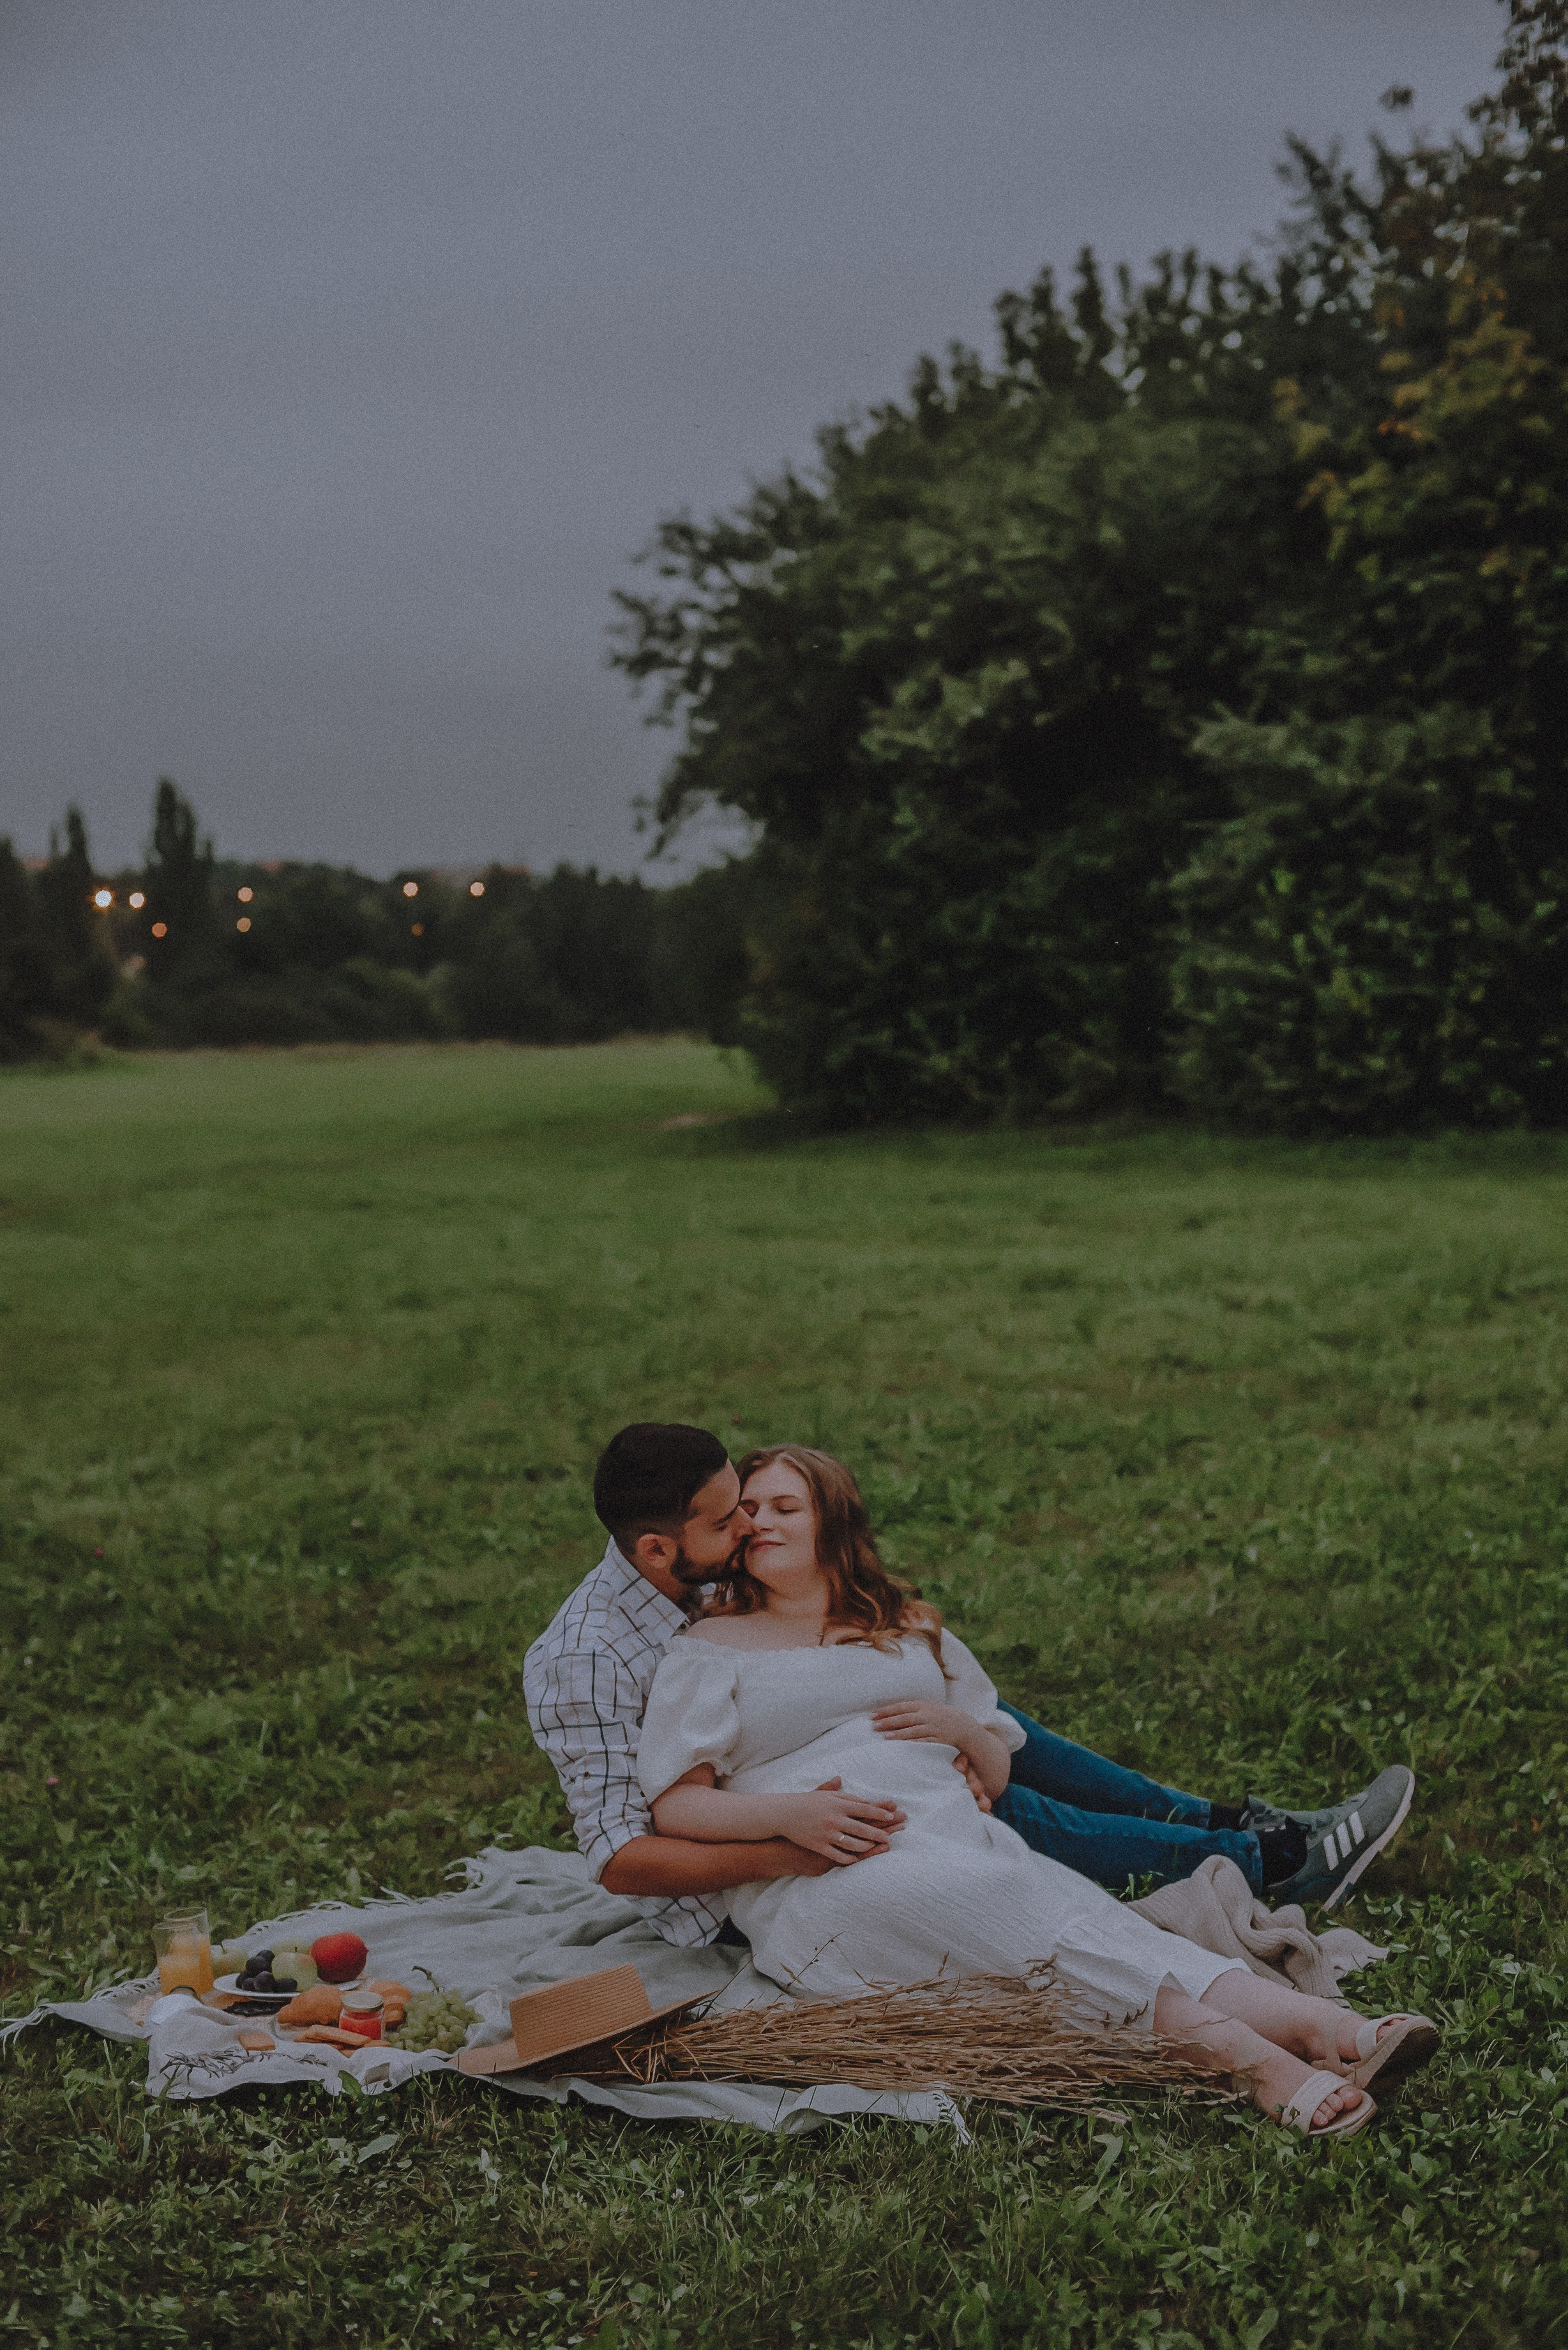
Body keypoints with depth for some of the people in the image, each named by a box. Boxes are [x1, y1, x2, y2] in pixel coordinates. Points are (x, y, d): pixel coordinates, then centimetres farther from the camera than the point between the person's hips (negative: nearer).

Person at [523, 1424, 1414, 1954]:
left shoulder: (707, 1586, -3)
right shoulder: (587, 1660, -29)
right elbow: (621, 1859, -33)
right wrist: (787, 1855, -42)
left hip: (788, 1811, 9)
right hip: (732, 1907, -9)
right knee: (996, 1811, -15)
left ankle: (1225, 1822, 10)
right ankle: (1277, 1861, -3)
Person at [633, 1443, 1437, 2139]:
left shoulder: (911, 1630, 27)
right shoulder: (710, 1649, 14)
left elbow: (1000, 1771, 29)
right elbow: (674, 1805, 4)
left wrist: (965, 1728, 5)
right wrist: (787, 1813, -13)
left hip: (963, 1836, 4)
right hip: (827, 1880, -4)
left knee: (1068, 1902, -29)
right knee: (1005, 1903, -33)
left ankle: (1316, 2023, -49)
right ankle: (1252, 2056, -49)